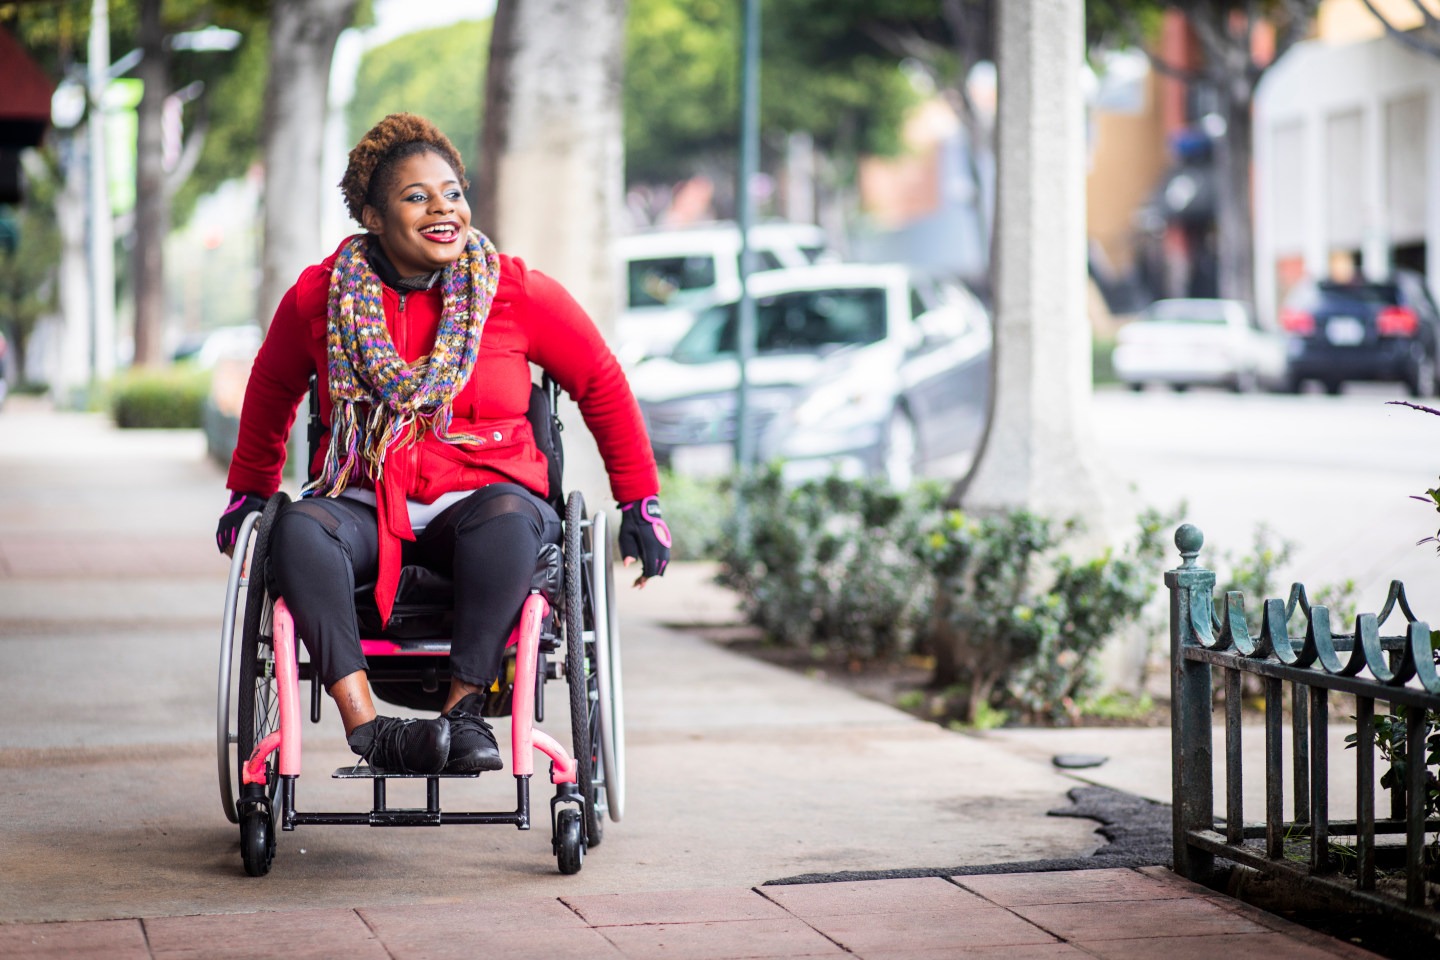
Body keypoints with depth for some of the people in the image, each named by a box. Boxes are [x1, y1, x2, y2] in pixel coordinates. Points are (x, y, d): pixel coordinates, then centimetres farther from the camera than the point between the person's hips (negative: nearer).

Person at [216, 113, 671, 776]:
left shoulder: (519, 293, 0)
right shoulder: (319, 297, 3)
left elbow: (601, 384, 10)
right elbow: (272, 388, 23)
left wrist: (641, 504, 10)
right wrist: (248, 492, 28)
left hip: (485, 493, -1)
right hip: (364, 505, 1)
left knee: (508, 518, -38)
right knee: (298, 529, -33)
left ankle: (463, 712, -35)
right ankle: (366, 727, -41)